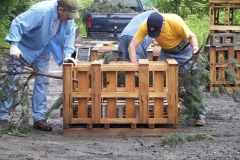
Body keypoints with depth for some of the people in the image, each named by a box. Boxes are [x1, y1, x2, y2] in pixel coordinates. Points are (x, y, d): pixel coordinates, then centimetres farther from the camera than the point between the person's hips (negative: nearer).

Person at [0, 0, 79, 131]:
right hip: (23, 48, -6)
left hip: (42, 50, 6)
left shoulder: (68, 17, -19)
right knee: (12, 80, -4)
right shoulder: (41, 11, -37)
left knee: (42, 82, 3)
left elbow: (69, 34, -8)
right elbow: (18, 23, -39)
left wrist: (67, 54, -21)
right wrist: (14, 45, -47)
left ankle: (39, 118, 10)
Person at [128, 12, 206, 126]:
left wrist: (195, 48, -41)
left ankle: (200, 114, -2)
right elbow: (132, 46, -27)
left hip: (184, 51, -3)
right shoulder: (145, 26, -28)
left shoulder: (175, 22, -35)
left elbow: (191, 36, -21)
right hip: (165, 52, 3)